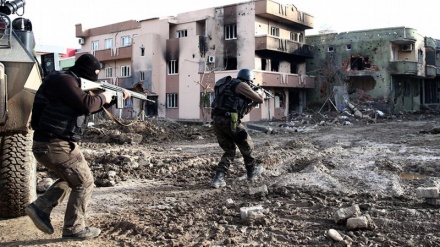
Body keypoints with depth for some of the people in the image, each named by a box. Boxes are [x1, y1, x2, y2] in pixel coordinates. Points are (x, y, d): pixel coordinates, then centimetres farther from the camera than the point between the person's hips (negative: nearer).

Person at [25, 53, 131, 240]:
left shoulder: (70, 83, 17)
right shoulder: (65, 80, -14)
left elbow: (89, 107, 27)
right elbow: (86, 105, -26)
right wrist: (103, 97, -6)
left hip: (48, 144, 10)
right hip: (56, 145, -10)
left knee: (70, 178, 27)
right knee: (84, 182, 2)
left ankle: (40, 208, 19)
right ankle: (74, 229, 10)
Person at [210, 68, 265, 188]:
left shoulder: (230, 85, 26)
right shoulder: (241, 85, -2)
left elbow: (245, 110, 32)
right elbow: (260, 100, -2)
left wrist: (254, 103, 31)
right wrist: (262, 95, 20)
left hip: (216, 121, 8)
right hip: (229, 121, -8)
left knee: (229, 151, 17)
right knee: (246, 145, 15)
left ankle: (218, 178, 2)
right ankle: (251, 171, 32)